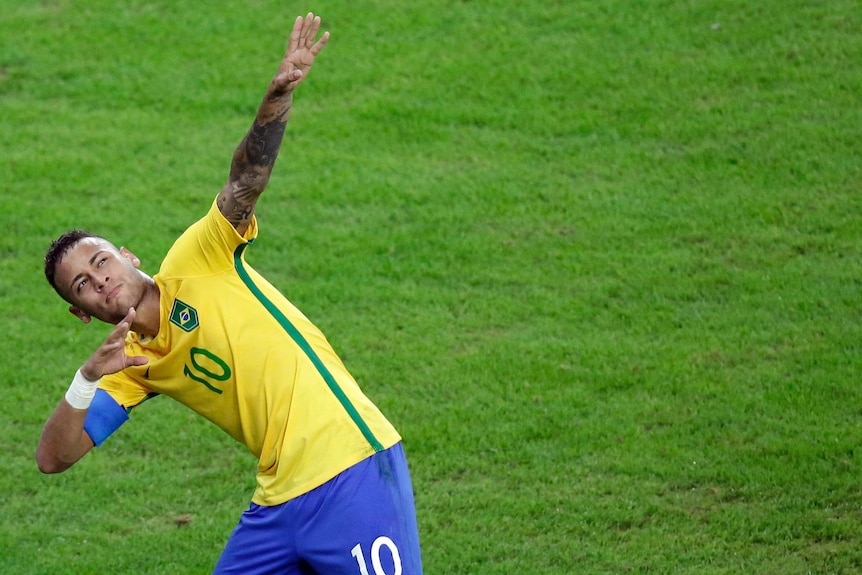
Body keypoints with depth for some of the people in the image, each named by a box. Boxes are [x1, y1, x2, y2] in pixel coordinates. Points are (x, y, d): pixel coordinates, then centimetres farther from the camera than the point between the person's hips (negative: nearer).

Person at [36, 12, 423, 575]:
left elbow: (245, 181, -14)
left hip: (352, 470, -6)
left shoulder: (196, 263, 0)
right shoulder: (133, 367, 12)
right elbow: (53, 457, 6)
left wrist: (279, 97, -30)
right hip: (278, 501, 6)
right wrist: (87, 380, -12)